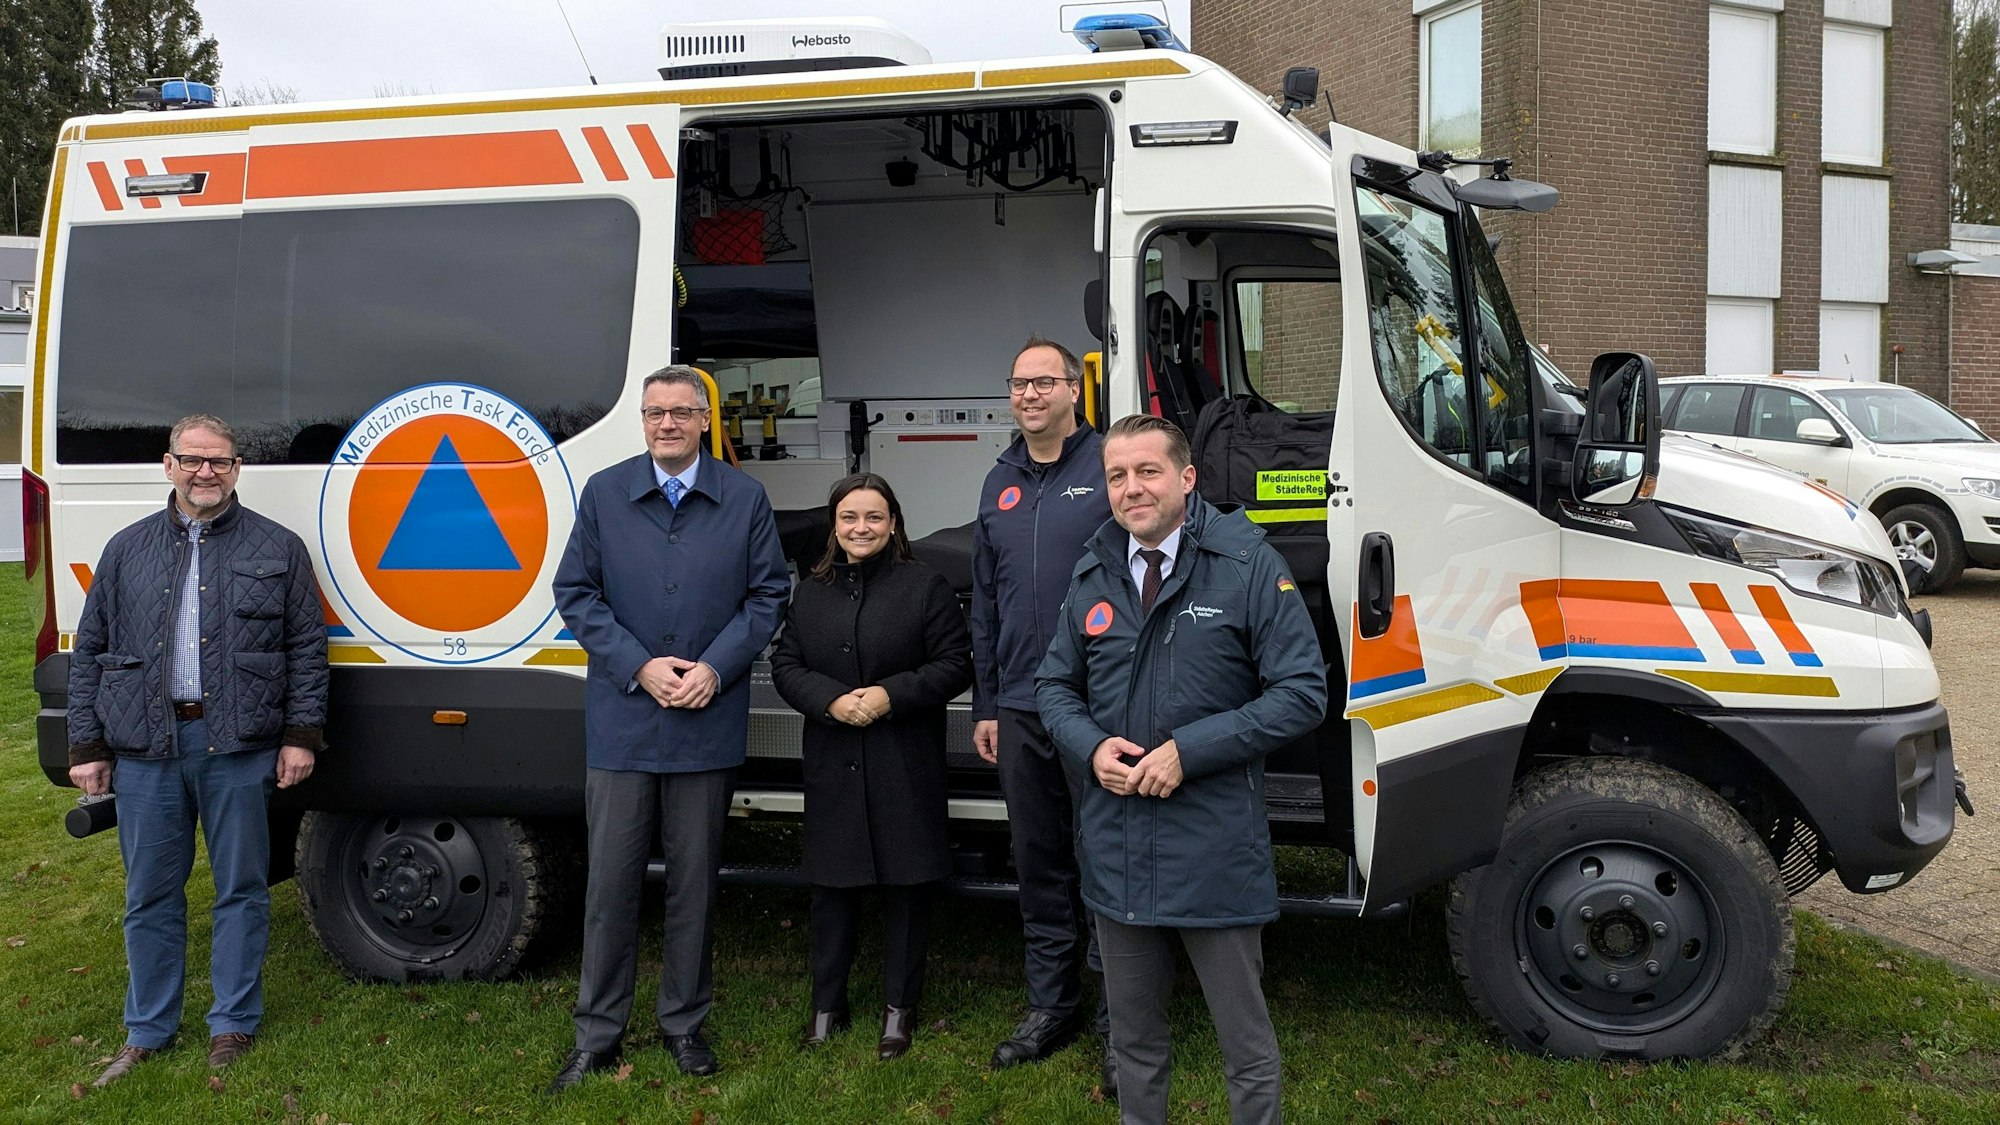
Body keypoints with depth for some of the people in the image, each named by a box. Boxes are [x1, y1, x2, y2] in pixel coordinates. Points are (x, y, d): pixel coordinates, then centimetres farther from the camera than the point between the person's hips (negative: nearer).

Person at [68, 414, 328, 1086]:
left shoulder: (277, 549, 4)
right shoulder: (127, 550, 11)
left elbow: (307, 648, 3)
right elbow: (90, 652, 12)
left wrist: (301, 734, -3)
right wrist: (87, 746, 7)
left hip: (238, 747, -2)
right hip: (145, 750, 2)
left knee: (241, 889, 6)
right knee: (150, 895, 10)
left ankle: (234, 1023, 21)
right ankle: (148, 1031, 25)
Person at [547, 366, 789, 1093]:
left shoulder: (745, 499, 4)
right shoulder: (604, 493, 3)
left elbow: (768, 595, 4)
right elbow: (575, 593, 2)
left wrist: (715, 668, -10)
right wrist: (639, 667, -10)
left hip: (708, 725, 0)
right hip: (620, 724, 0)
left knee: (694, 879, 10)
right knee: (611, 882, 5)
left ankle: (685, 1024, 24)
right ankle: (598, 1035, 17)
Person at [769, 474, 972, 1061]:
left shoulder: (926, 586, -2)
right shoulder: (810, 593, 10)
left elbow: (955, 665, -5)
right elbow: (786, 665, 7)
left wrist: (892, 695, -17)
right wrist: (830, 700, -12)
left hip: (906, 766, -3)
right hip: (833, 766, 3)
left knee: (905, 881, 4)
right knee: (832, 882, 9)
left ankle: (900, 1007, 19)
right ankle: (827, 1004, 24)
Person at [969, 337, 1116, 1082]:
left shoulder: (1109, 469, -6)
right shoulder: (1000, 484, 13)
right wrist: (985, 705, 14)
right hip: (1020, 712, 6)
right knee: (1038, 865, 14)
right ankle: (1051, 1007, 28)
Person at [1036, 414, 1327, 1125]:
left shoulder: (1247, 564, -8)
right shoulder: (1094, 577, 7)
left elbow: (1302, 693, -11)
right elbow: (1055, 685, 16)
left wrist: (1188, 751, -18)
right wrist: (1092, 748, -6)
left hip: (1216, 848, -4)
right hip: (1116, 847, 5)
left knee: (1246, 1047, 9)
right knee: (1133, 1039, 20)